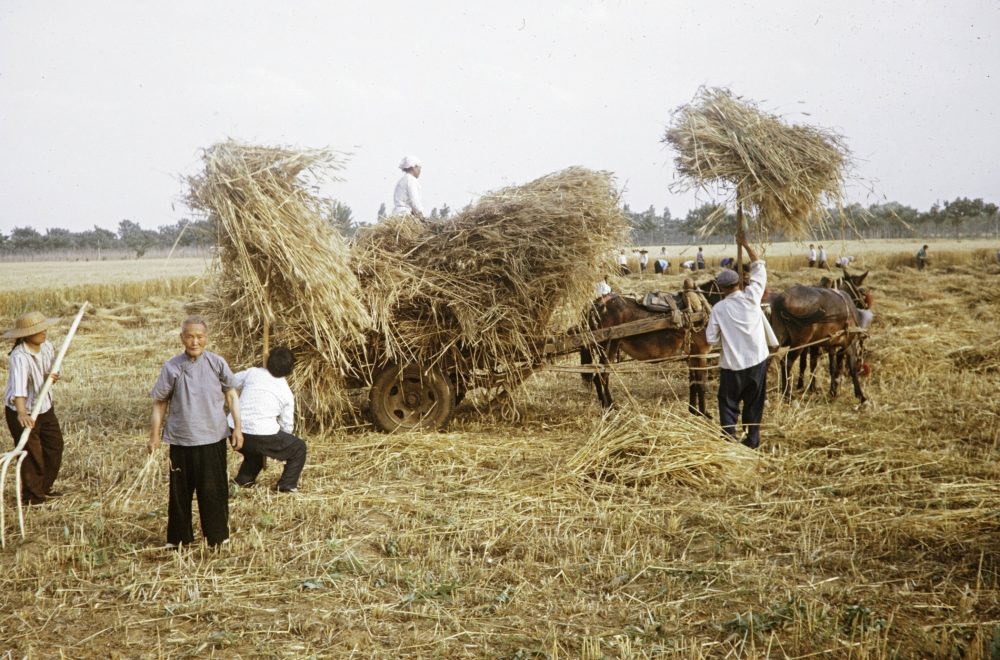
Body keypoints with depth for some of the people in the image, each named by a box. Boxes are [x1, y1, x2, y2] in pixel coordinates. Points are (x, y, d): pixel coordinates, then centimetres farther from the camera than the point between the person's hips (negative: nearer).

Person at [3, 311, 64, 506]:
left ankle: (44, 488, 33)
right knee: (31, 453, -1)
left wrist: (52, 376, -15)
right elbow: (18, 387, -42)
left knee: (55, 446, 15)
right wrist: (22, 413, -56)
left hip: (44, 407, 8)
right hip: (22, 412, -8)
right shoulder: (19, 357, -30)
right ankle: (31, 496, 16)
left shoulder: (47, 346, -7)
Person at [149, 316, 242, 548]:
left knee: (213, 489, 6)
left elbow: (231, 394, 6)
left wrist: (237, 427, 1)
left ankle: (217, 536, 22)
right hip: (181, 440, 0)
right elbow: (159, 403, 4)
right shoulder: (172, 367, -3)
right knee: (180, 491, 8)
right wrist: (154, 436, 1)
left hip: (213, 438, 0)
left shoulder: (217, 363, -3)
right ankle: (178, 538, 24)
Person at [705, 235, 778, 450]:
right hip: (757, 361, 3)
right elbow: (759, 268, 6)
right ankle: (753, 439, 19)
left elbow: (711, 338, -7)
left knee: (728, 404, 10)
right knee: (754, 403, 15)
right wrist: (746, 245, 11)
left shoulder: (718, 309, -11)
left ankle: (729, 439, 4)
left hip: (733, 365, -3)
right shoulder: (751, 297, -6)